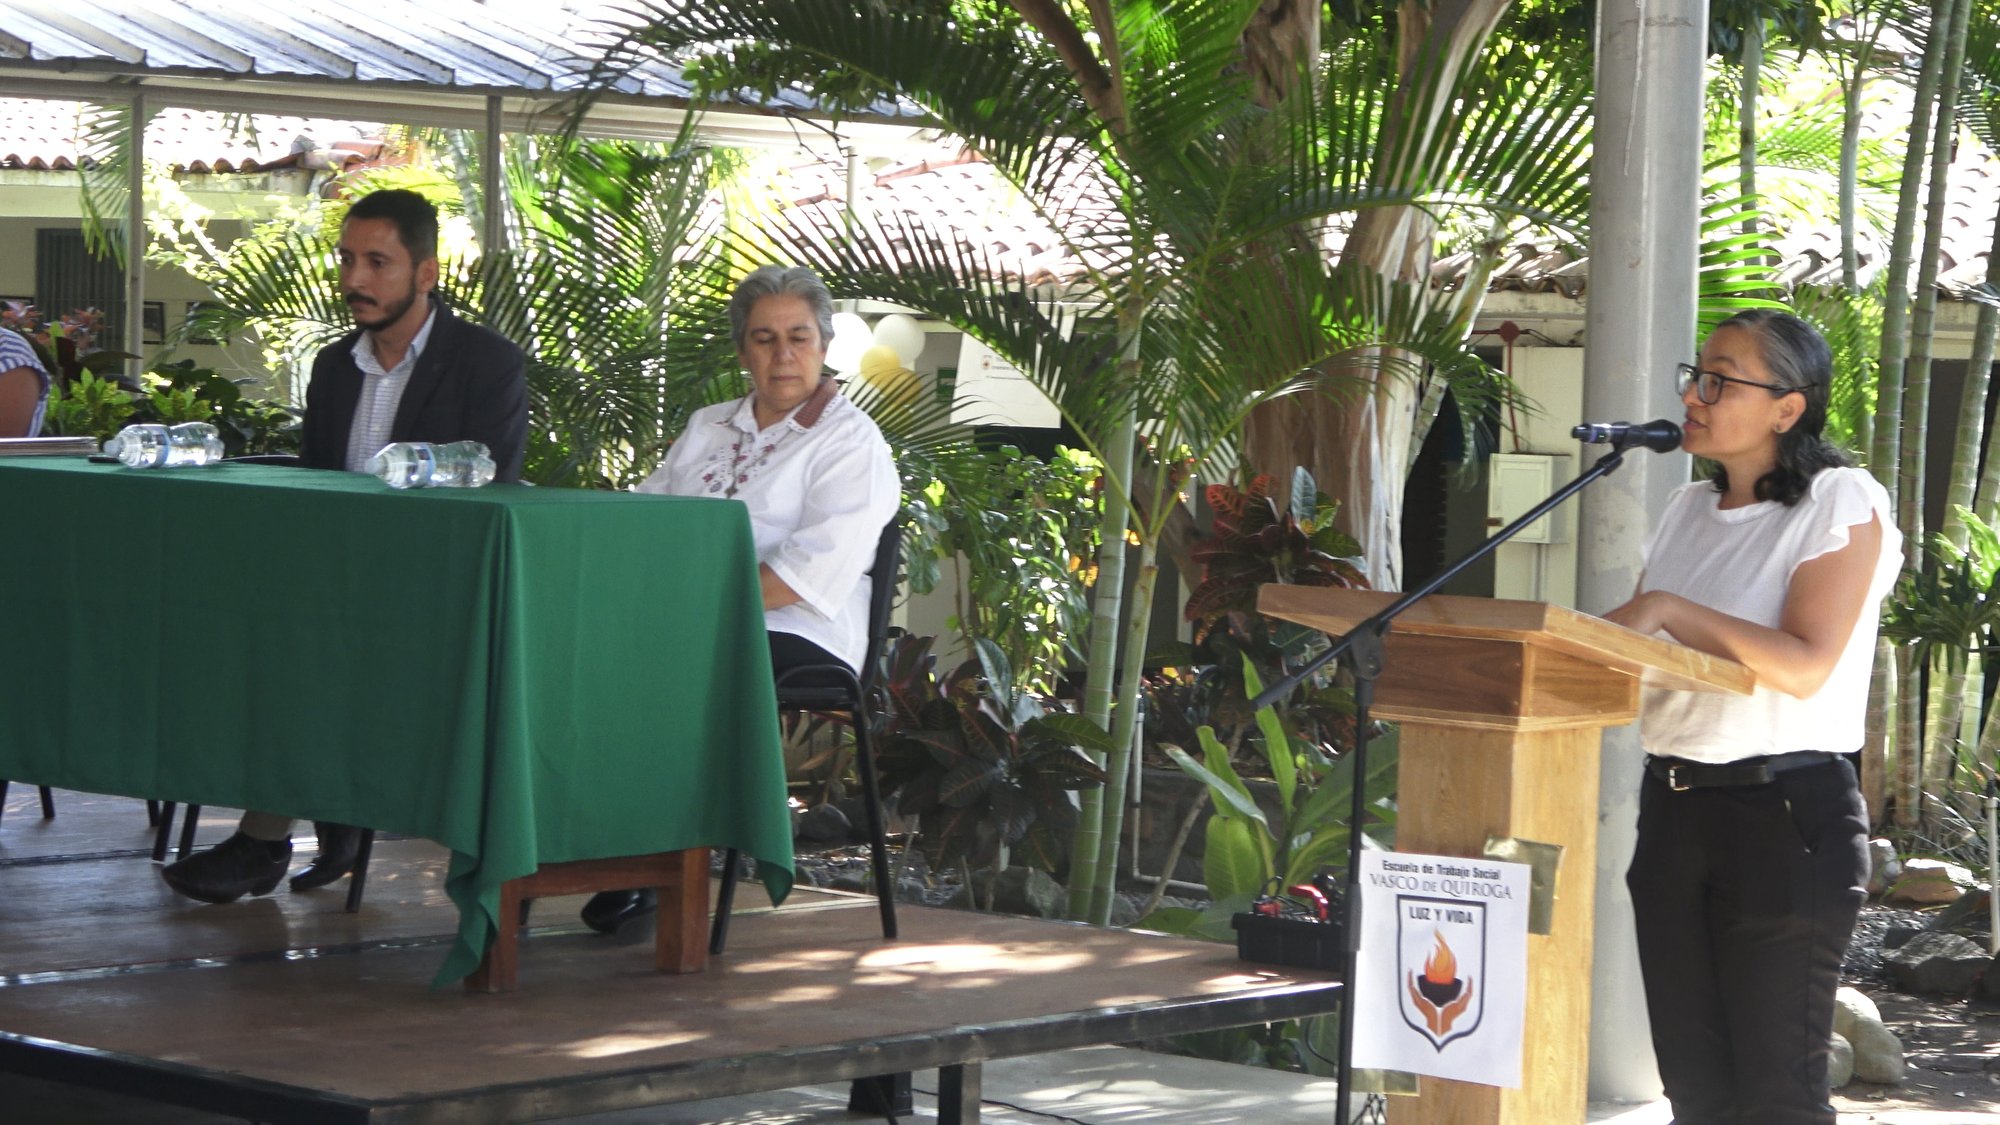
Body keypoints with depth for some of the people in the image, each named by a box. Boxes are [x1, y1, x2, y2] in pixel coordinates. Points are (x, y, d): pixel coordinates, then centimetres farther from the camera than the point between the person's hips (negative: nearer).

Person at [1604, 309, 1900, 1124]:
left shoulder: (1842, 503, -6)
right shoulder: (1689, 510, 15)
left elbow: (1805, 665, -18)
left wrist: (1671, 611, -21)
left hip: (1788, 811, -7)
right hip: (1672, 805, 7)